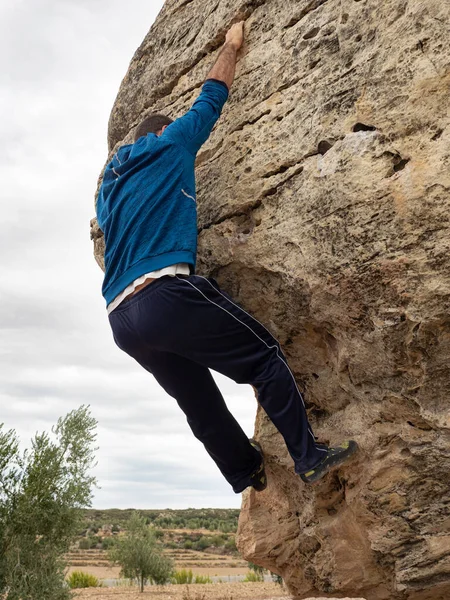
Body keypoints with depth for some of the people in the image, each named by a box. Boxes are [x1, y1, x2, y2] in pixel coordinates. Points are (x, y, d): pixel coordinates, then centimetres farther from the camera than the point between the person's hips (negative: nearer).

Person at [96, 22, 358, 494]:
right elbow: (213, 96, 21)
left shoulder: (108, 187, 27)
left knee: (201, 403, 15)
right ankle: (309, 457, -1)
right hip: (166, 293, -7)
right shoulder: (168, 145, 11)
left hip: (122, 320, 8)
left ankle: (248, 475, 25)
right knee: (264, 355, 0)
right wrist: (231, 46, 36)